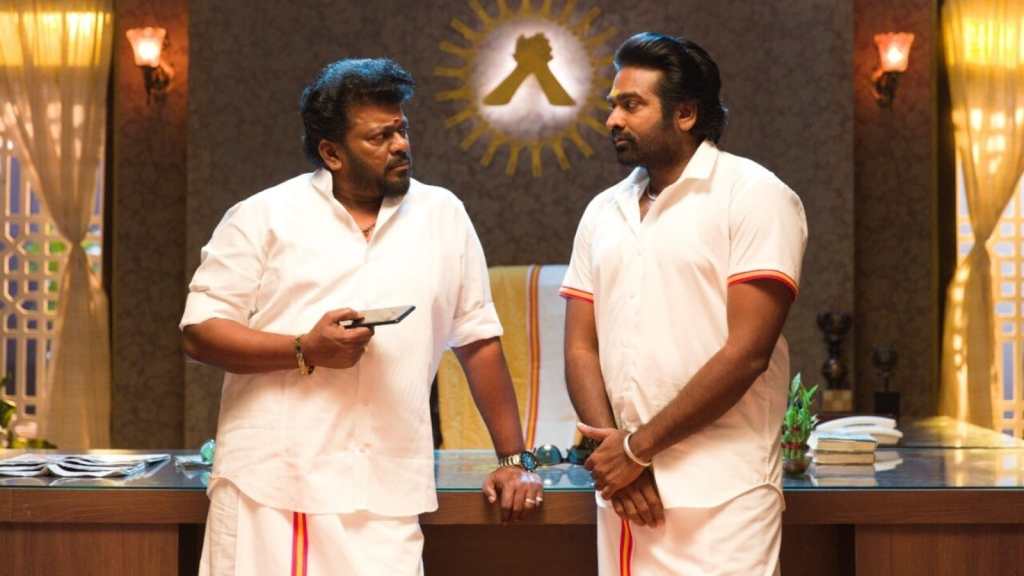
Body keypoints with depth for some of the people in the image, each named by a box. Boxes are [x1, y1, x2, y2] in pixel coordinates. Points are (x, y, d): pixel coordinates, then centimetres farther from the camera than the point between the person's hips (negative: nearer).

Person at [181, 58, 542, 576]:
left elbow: (479, 343, 14)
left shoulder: (443, 215, 10)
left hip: (385, 499, 2)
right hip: (267, 486, -1)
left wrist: (512, 459, 12)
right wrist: (305, 350, -14)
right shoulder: (262, 217, 2)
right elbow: (200, 334, -1)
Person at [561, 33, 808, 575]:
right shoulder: (602, 212, 12)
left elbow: (747, 352, -13)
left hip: (720, 493, -5)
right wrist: (614, 454, -7)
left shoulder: (754, 195, -5)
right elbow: (580, 350, 8)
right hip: (627, 488, 5)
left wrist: (638, 446, -11)